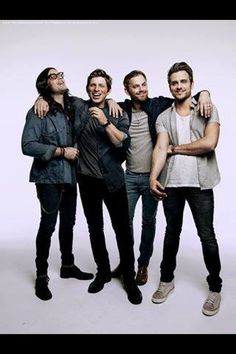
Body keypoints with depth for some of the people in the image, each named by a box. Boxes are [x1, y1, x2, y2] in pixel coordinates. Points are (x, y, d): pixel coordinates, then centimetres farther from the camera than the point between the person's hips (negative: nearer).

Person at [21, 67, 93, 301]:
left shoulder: (72, 108, 9)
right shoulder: (38, 112, -8)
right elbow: (28, 146, -17)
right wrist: (62, 151, -16)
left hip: (70, 176, 6)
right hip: (49, 177, -6)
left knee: (68, 223, 14)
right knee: (48, 225, -2)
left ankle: (68, 266, 31)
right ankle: (41, 275, 14)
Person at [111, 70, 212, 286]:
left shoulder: (160, 105, -4)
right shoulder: (122, 109, 0)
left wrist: (203, 94, -19)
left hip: (152, 176, -1)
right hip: (130, 176, 2)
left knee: (149, 221, 11)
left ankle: (143, 264, 29)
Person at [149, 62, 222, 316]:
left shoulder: (208, 110, 2)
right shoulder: (163, 117, 9)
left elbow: (209, 143, -14)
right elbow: (160, 149, -5)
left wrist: (175, 148, -5)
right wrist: (153, 177, -21)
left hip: (199, 183, -2)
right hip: (171, 183, 3)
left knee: (206, 236, 4)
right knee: (172, 232, 16)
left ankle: (215, 287, 22)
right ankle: (167, 280, 32)